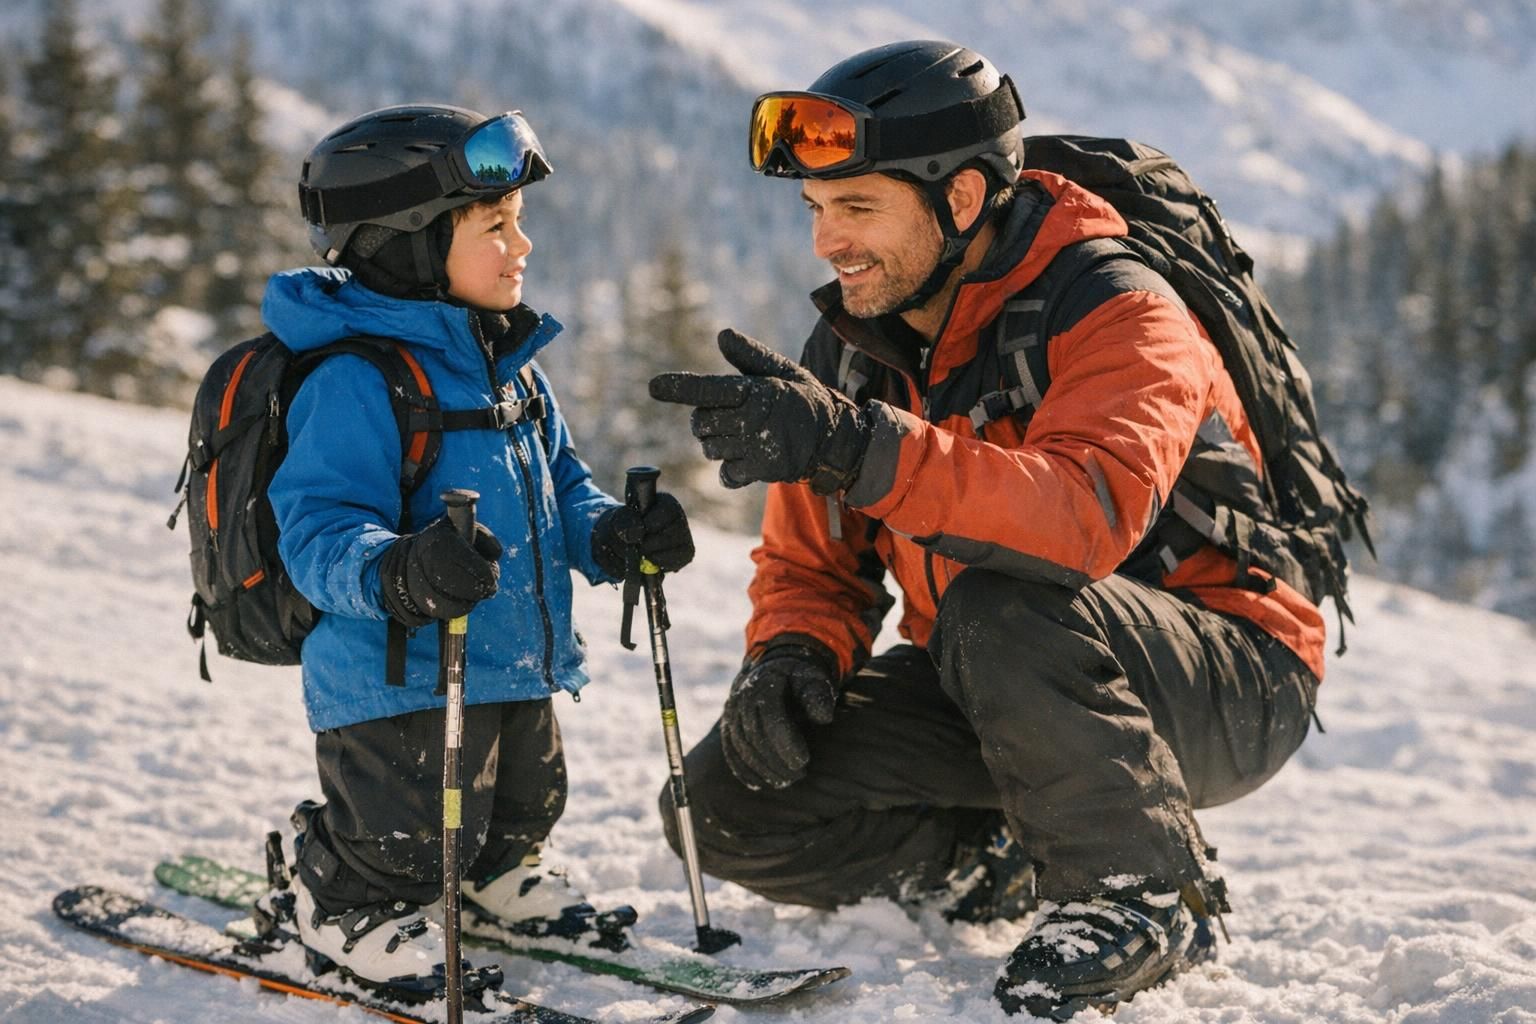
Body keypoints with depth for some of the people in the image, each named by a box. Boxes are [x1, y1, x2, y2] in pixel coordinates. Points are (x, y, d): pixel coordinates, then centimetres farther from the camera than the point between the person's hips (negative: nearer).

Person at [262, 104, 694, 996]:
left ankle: (499, 873, 54)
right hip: (399, 682, -9)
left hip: (518, 672, 9)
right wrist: (399, 574, -47)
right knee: (408, 844, 1)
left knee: (524, 809, 26)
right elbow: (319, 529, -28)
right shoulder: (354, 382, -21)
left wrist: (614, 535, -3)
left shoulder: (511, 366, 9)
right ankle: (342, 905, 29)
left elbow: (559, 486, 17)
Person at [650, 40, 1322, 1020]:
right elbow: (812, 560, 8)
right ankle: (998, 867, 9)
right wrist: (792, 657, -16)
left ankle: (1143, 893, -16)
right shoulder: (851, 347, 0)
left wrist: (853, 446, -50)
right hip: (991, 698, 7)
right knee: (731, 804, -10)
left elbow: (1090, 515, -41)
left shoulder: (1117, 312, -21)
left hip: (1226, 691, -6)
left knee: (999, 601, -38)